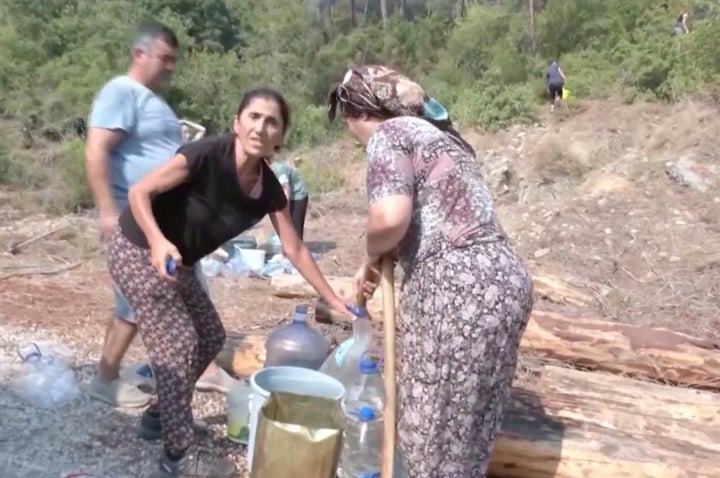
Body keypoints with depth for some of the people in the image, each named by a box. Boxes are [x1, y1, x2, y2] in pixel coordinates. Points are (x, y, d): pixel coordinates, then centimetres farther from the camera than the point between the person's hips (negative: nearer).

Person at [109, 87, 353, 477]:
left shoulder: (269, 189, -7)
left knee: (211, 337, 12)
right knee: (177, 344, -8)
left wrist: (335, 301, -1)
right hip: (138, 253, -7)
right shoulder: (207, 155, -26)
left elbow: (294, 250, -2)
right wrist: (159, 241, -39)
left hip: (176, 265, 7)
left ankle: (161, 412, 31)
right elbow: (139, 192, -22)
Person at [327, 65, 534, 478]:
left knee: (436, 428, 7)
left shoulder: (389, 134, -3)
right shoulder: (435, 133, 25)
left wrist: (373, 255, 0)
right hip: (503, 281, 9)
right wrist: (382, 261, 26)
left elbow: (391, 217, -21)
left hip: (458, 289, -9)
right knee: (469, 427, 21)